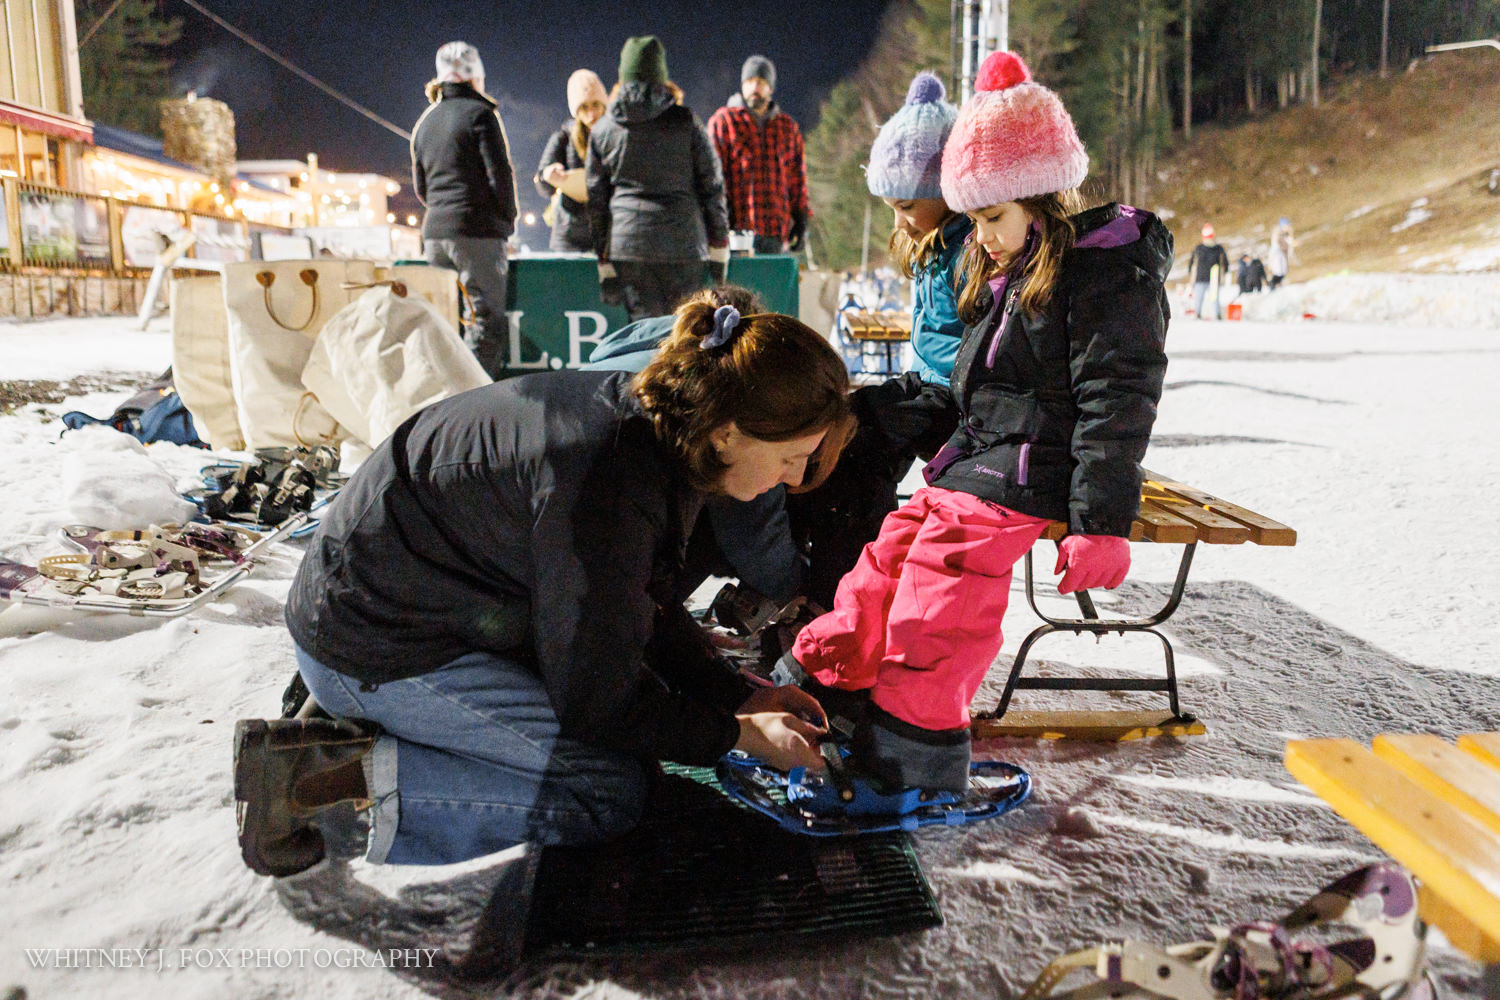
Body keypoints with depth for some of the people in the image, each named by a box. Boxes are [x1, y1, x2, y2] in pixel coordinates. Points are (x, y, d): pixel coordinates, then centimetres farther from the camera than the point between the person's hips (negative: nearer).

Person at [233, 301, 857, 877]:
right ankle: (336, 771, -10)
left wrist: (740, 694, 3)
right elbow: (598, 697, -22)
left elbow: (642, 610, 9)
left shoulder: (646, 413, -3)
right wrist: (739, 734, -9)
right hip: (374, 644, -9)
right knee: (611, 788, -11)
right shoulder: (604, 486, -32)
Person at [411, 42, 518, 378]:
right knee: (487, 317, -7)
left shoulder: (424, 121, 18)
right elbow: (500, 174, -10)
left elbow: (420, 186, 21)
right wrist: (509, 217, 2)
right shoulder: (479, 113, -4)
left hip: (434, 233, 7)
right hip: (477, 231, -7)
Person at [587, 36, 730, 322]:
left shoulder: (602, 129, 9)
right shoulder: (685, 122, 3)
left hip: (628, 242, 2)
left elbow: (596, 200, 8)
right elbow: (712, 185, 3)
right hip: (683, 244, -1)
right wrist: (719, 250, 9)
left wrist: (604, 266, 11)